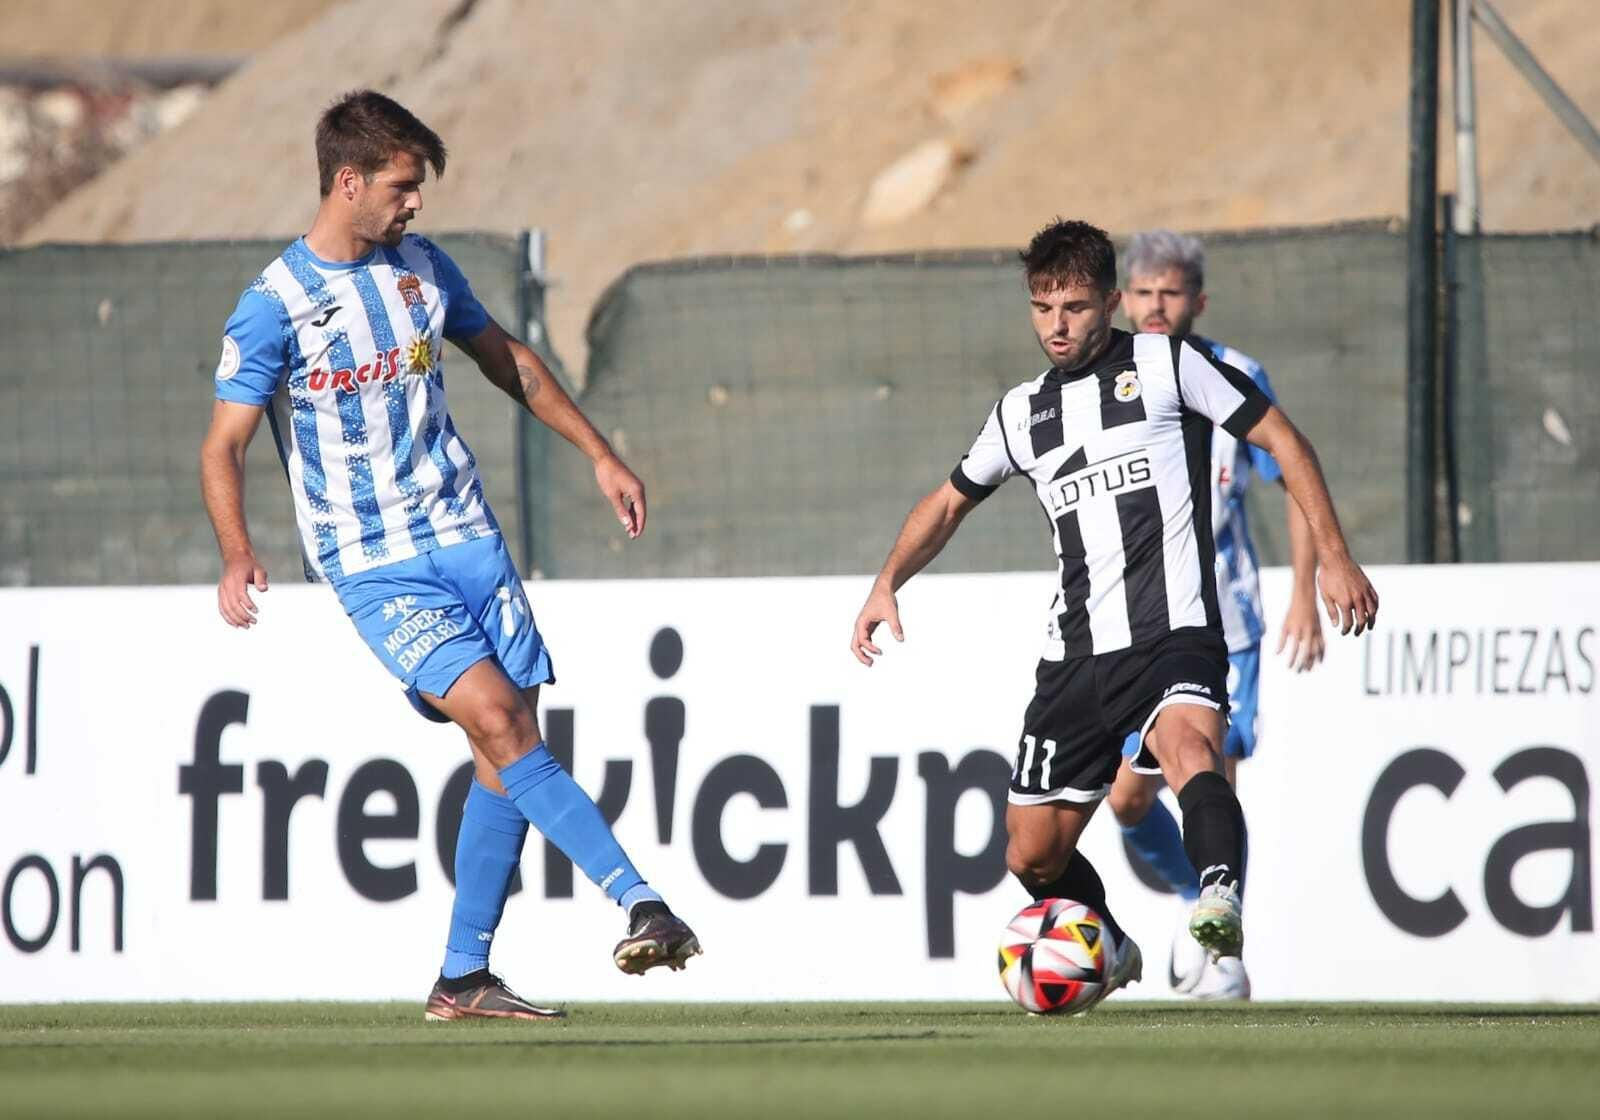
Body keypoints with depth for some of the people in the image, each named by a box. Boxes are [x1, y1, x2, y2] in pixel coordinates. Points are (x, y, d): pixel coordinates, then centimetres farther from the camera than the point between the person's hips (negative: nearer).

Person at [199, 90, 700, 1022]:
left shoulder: (422, 269, 8)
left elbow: (507, 360, 23)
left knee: (509, 749, -1)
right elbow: (224, 444, -9)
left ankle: (464, 978, 8)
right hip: (373, 566, -6)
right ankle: (640, 900, -25)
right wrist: (238, 555, -26)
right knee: (497, 718, -21)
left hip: (466, 534, 6)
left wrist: (601, 454, 22)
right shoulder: (274, 305, -9)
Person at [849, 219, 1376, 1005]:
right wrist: (886, 584, 15)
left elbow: (1282, 440, 3)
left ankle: (1220, 899, -59)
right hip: (1074, 656, 6)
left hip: (1173, 637, -6)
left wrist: (1333, 557, -5)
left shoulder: (1164, 365, 2)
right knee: (1032, 855, 7)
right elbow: (949, 502, 31)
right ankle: (1110, 950, 35)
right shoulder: (1022, 413, 16)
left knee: (1189, 748, -37)